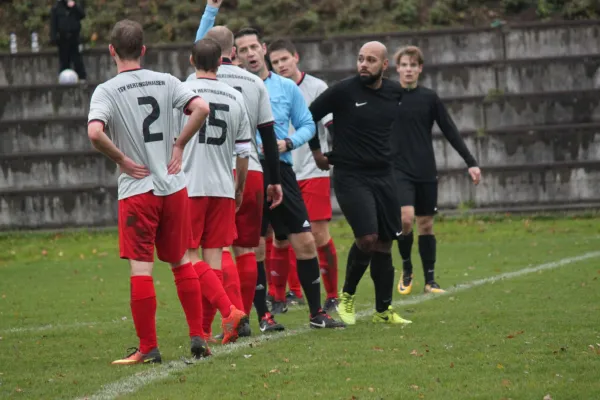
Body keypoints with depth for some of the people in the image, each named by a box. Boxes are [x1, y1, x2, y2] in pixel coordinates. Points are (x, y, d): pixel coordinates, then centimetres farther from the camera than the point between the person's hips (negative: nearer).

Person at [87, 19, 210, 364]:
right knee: (182, 262, 15)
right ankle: (198, 337, 14)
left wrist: (121, 159, -9)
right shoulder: (165, 82, 3)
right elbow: (201, 108, -8)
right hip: (174, 186, 4)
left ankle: (148, 348, 0)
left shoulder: (106, 91, -7)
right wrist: (179, 146, 2)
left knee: (141, 268, -1)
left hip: (137, 190, -4)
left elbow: (95, 132, -23)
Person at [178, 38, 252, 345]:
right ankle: (204, 330, 8)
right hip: (223, 187, 4)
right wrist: (239, 189, 23)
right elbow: (244, 150, 10)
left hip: (189, 186, -4)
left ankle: (228, 309, -18)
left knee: (189, 255, -1)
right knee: (214, 256, 7)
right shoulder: (235, 98, 6)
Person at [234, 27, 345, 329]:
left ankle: (317, 314, 10)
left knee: (305, 243, 0)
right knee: (254, 249, -2)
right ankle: (263, 316, 6)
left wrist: (288, 143, -7)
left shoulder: (287, 88, 8)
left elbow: (308, 124, 11)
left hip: (281, 171, 2)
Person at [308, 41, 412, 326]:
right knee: (367, 238, -17)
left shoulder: (394, 92, 5)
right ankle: (347, 295, 6)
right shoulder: (343, 91, -10)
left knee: (384, 243, 5)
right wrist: (316, 151, 3)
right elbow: (309, 116, 0)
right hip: (351, 177, -5)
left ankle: (383, 310, 13)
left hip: (383, 176, 5)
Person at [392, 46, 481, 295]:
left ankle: (430, 280, 13)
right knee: (406, 217, -19)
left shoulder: (429, 98, 4)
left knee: (426, 224, 5)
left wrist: (471, 163, 0)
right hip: (399, 170, -2)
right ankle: (406, 270, 1)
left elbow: (451, 132, 6)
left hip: (426, 172, 2)